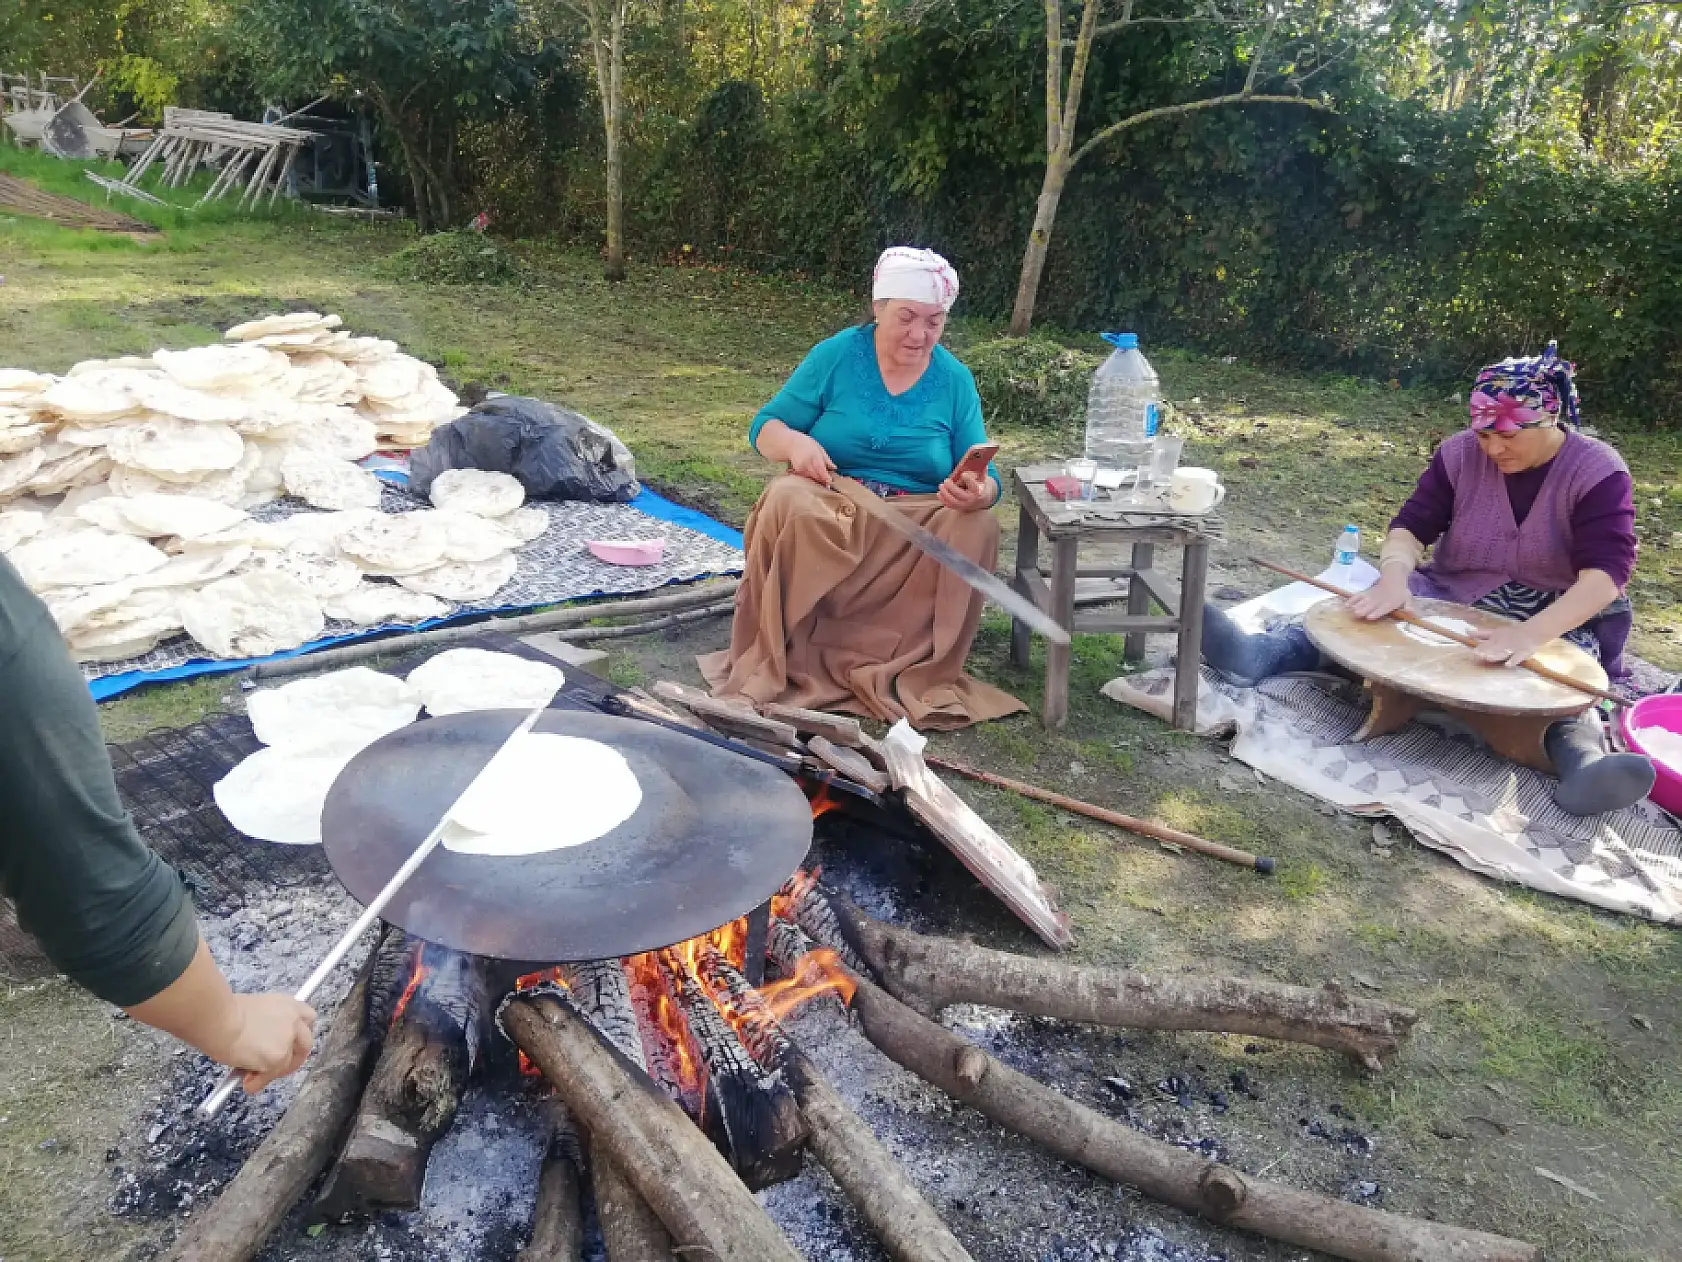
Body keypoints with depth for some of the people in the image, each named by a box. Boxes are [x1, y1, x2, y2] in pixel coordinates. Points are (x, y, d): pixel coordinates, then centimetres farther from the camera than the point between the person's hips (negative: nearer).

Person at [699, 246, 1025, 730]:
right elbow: (765, 429, -1)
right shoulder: (836, 355, -2)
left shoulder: (955, 380, 2)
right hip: (828, 506, -1)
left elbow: (986, 478, -1)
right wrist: (795, 442, -25)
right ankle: (773, 662, -24)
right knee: (787, 500, -34)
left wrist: (979, 492, -27)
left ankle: (927, 674, -19)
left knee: (978, 527, -29)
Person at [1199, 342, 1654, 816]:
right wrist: (1394, 577, -32)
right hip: (1451, 597, 2)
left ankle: (1583, 758, -64)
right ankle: (1258, 655, -47)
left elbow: (1606, 572, -25)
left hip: (1558, 620, -2)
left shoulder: (1599, 472, -14)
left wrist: (1532, 633, -43)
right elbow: (1412, 526, -7)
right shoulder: (1460, 453, -4)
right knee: (1370, 614, -25)